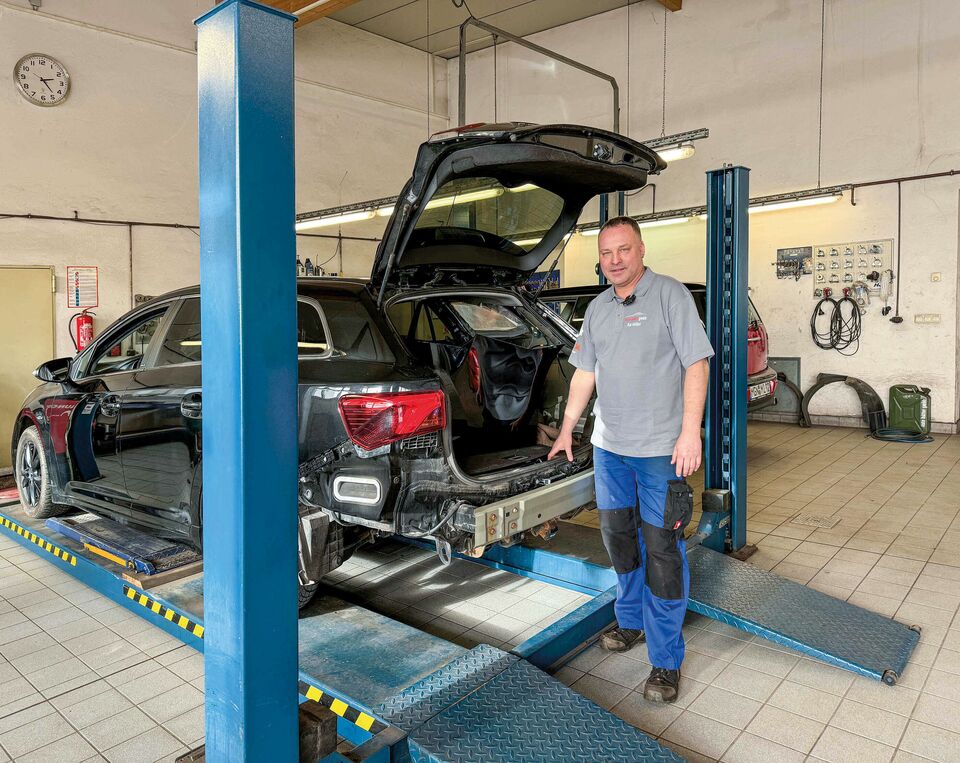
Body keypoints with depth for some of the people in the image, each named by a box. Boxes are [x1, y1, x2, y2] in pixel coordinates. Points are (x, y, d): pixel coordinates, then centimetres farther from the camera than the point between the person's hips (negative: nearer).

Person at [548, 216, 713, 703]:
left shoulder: (670, 295, -7)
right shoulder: (597, 308, 12)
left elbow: (696, 363, -12)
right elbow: (585, 373, 17)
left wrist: (690, 432, -19)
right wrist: (567, 427, 16)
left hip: (661, 448, -6)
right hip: (609, 445, 7)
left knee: (662, 549, -2)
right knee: (618, 536, 16)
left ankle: (666, 661, 10)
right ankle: (631, 622, 36)